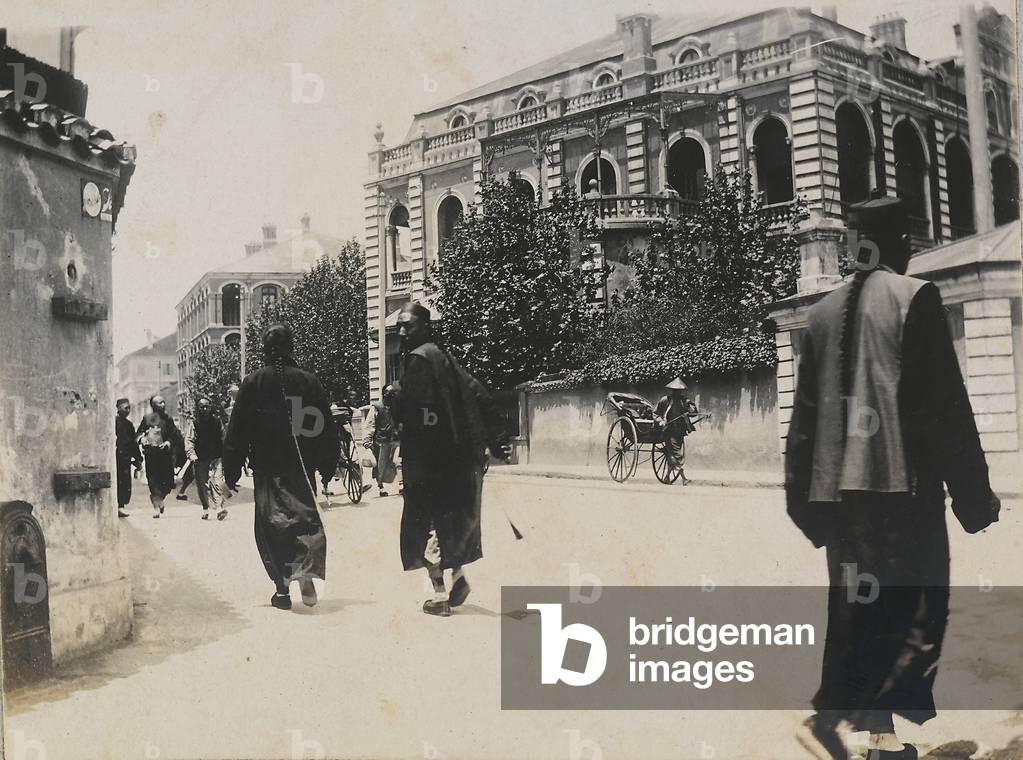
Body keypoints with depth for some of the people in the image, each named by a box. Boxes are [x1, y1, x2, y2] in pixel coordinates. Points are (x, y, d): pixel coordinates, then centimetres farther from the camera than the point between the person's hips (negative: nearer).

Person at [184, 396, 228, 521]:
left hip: (216, 458, -1)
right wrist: (191, 454, -19)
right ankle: (205, 508, 21)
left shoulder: (217, 420, 4)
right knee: (202, 484, 7)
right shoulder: (194, 423, 0)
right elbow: (189, 440, -4)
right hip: (200, 459, 1)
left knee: (217, 481, -16)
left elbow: (223, 438, 10)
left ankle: (219, 507, -24)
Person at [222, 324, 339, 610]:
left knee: (272, 523, 5)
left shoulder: (253, 383, -3)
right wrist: (328, 466, 13)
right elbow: (327, 429, 5)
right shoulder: (309, 381, 1)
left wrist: (231, 471, 4)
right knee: (306, 518, 11)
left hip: (267, 468, -1)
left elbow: (237, 431, -2)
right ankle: (307, 576, -6)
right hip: (303, 468, 2)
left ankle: (283, 587, 2)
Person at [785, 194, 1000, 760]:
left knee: (859, 608, 14)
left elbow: (806, 412, 13)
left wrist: (807, 501, 18)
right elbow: (944, 404, -10)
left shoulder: (825, 312, 12)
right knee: (913, 611, 0)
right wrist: (974, 495, -4)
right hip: (901, 480, -6)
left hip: (838, 484, 7)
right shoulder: (914, 298, -6)